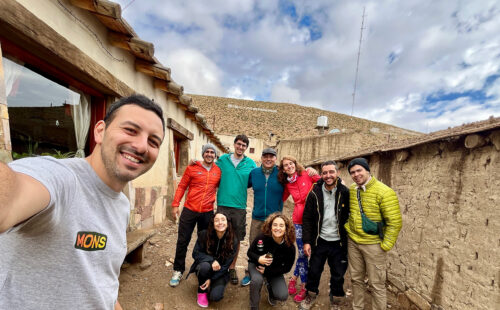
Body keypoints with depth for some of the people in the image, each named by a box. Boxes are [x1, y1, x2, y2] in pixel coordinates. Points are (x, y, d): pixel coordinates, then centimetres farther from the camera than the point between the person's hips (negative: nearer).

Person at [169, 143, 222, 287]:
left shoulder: (218, 171, 3)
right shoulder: (192, 168, -2)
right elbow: (181, 186, 1)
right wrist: (175, 204, -3)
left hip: (207, 212, 2)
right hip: (189, 210, -1)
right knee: (182, 241, 8)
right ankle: (178, 271, 28)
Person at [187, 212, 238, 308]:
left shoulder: (233, 240, -19)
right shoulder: (204, 234, -20)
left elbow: (226, 265, -13)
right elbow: (196, 253, -12)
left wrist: (211, 279, -18)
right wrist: (212, 260, -28)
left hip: (220, 271, 0)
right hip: (204, 266, 0)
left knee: (215, 296, -22)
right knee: (205, 266, -35)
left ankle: (211, 284, 15)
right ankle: (202, 291, -4)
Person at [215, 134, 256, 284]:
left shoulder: (250, 163, 3)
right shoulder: (223, 159, 4)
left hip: (240, 206, 0)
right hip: (223, 204, 0)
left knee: (236, 239, 11)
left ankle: (232, 268, 32)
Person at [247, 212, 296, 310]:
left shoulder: (290, 247, -22)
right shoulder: (261, 238, -28)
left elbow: (287, 268, -9)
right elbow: (250, 252, -11)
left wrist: (267, 271, -19)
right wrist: (258, 259, -35)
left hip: (274, 271, 2)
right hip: (257, 264, -2)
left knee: (283, 296, -16)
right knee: (257, 280, -34)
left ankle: (270, 287, 21)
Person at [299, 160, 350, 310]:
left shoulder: (345, 193, -9)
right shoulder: (315, 193, -8)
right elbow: (307, 218, -5)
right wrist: (306, 241, -7)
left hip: (338, 242, 0)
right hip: (319, 240, 0)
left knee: (338, 275, 16)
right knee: (314, 271, 15)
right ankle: (311, 295, 42)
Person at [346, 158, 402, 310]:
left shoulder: (384, 192, -17)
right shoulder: (351, 190, 0)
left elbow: (395, 223, -15)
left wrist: (385, 246, -13)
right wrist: (347, 230, 9)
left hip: (373, 244, -5)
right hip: (353, 242, 5)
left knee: (376, 283, 10)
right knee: (356, 279, 20)